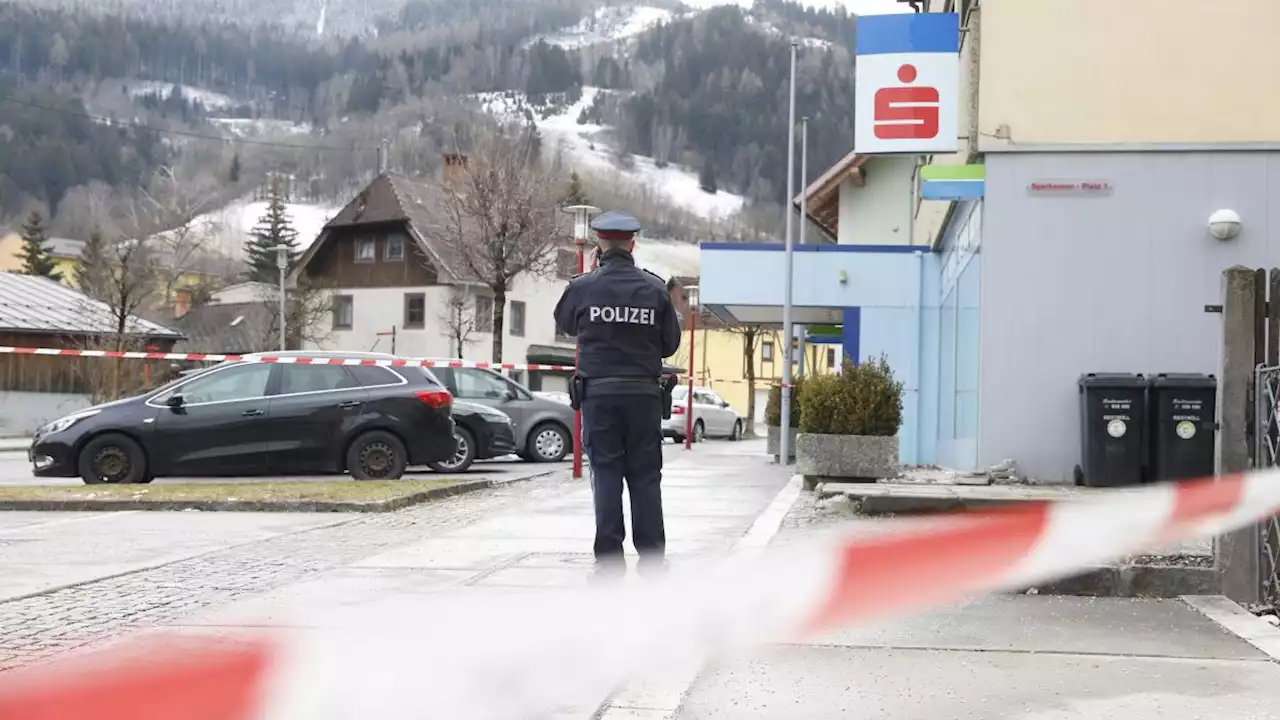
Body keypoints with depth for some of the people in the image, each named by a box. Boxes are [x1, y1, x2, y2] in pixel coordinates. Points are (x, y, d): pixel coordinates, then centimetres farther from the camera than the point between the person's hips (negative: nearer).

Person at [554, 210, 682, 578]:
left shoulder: (582, 287, -5)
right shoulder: (655, 289, -3)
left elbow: (564, 323, 13)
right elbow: (671, 343, 4)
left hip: (598, 393, -1)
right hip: (644, 394, 1)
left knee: (606, 475, 4)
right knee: (645, 477, 8)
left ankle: (609, 560, 3)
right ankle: (652, 559, 10)